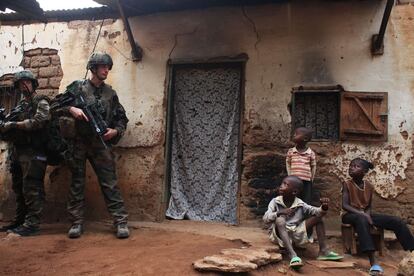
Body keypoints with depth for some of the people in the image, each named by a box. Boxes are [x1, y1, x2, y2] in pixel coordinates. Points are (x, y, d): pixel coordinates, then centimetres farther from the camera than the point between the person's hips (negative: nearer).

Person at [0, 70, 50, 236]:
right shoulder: (20, 105, 21)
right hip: (17, 152, 8)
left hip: (33, 153, -8)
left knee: (32, 189, -9)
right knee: (19, 189, 12)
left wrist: (14, 124, -11)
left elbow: (38, 122, -18)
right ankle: (19, 221, 21)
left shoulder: (41, 102, -2)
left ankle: (32, 224, -7)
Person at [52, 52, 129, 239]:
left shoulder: (110, 93, 10)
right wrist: (71, 109, -17)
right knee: (76, 184, 5)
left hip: (101, 144, 1)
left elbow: (122, 118, 16)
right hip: (79, 143, -1)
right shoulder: (77, 87, 3)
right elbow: (55, 107, 2)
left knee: (110, 184, -3)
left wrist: (116, 131, -3)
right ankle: (76, 222, 13)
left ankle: (121, 222, -2)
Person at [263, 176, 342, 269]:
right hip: (281, 235, -3)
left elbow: (317, 212, -2)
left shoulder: (300, 205, 1)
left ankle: (323, 251, -10)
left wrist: (324, 208, -26)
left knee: (318, 217, -4)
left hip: (296, 235, 3)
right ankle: (293, 255, -44)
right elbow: (265, 218, -13)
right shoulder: (275, 202, -3)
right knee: (280, 219, -36)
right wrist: (280, 212, -29)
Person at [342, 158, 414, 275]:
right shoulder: (347, 184, -9)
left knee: (397, 221, -12)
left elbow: (368, 206, 10)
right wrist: (362, 214, -28)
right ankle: (373, 262, -51)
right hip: (350, 215, -6)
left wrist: (367, 215, -13)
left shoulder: (369, 186, 5)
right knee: (362, 220, -43)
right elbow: (345, 205, -17)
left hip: (365, 215, 6)